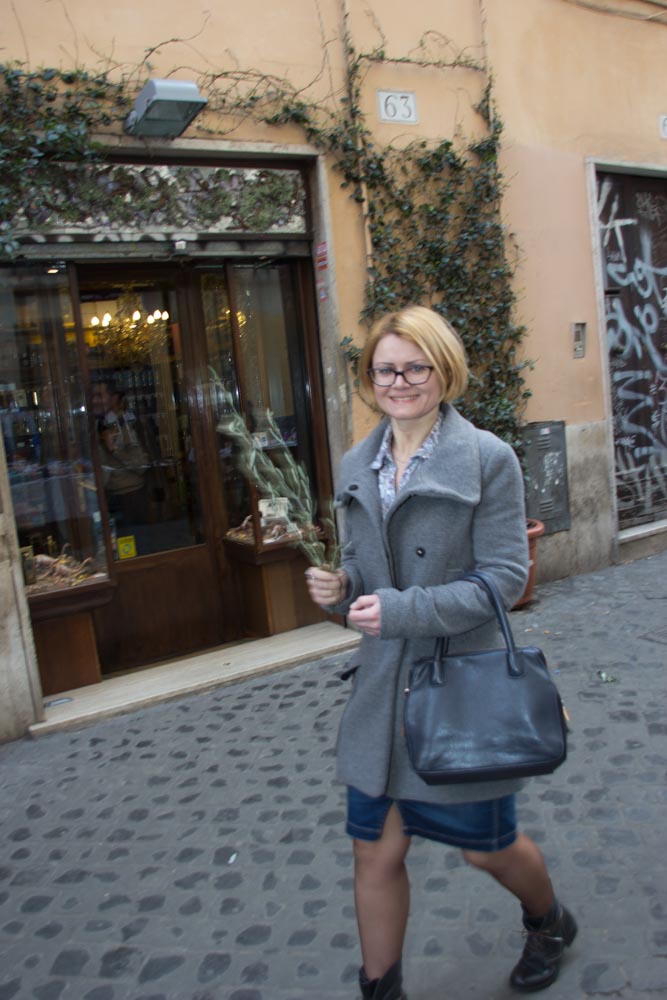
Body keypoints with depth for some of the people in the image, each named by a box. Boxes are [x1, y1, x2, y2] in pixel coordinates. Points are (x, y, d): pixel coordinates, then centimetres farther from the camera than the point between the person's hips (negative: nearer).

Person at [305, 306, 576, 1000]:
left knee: (487, 845, 17)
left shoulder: (489, 459, -11)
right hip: (382, 687, 4)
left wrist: (404, 610, -22)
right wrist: (340, 588, -9)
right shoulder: (357, 467, 5)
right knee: (375, 853, 11)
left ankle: (550, 923, 51)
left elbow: (504, 577, -14)